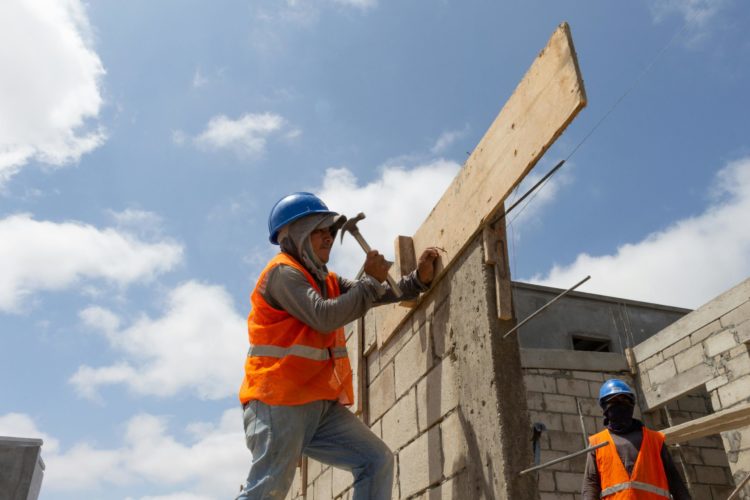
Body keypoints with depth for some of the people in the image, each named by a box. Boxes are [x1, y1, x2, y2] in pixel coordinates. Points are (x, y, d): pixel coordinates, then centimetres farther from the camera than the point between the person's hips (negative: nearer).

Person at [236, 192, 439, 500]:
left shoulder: (327, 281, 20)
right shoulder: (283, 272, -8)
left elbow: (378, 295, 17)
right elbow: (324, 317, -21)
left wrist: (419, 279, 1)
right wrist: (371, 280, -13)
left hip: (321, 406, 8)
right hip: (279, 404, -8)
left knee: (378, 460, 2)